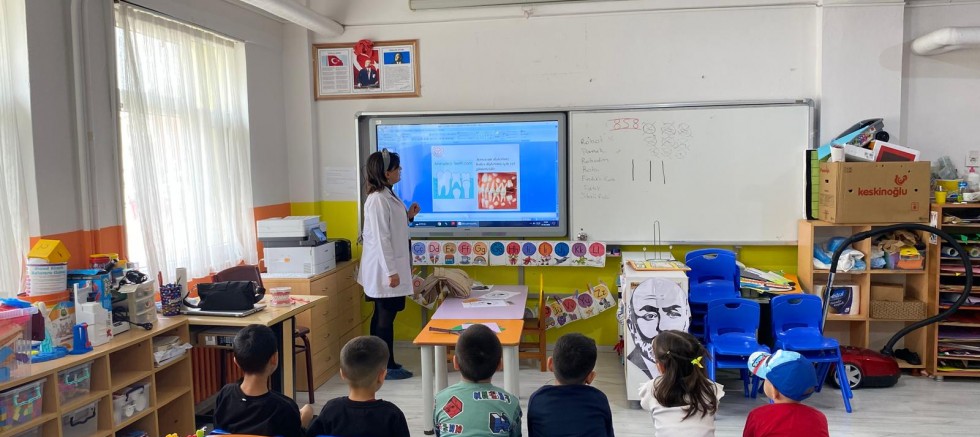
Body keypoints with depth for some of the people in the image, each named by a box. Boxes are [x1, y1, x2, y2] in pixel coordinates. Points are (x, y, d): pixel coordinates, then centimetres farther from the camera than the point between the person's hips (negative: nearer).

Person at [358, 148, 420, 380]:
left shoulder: (387, 195, 10)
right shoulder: (378, 200, -20)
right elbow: (381, 239, -23)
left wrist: (408, 217, 9)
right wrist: (391, 271, -23)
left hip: (387, 267, 10)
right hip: (383, 269, -10)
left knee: (382, 315, 15)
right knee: (385, 316, 0)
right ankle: (387, 366, 10)